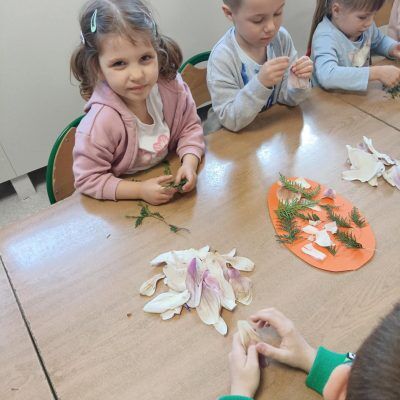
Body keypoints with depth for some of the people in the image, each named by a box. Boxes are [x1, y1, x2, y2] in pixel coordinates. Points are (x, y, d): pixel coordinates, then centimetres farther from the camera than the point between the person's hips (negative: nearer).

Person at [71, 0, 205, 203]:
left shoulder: (172, 86, -16)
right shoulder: (101, 122, -28)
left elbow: (190, 128, -1)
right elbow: (88, 179, -18)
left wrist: (189, 163, -18)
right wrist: (140, 190, -26)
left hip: (168, 185, 5)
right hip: (122, 202, -4)